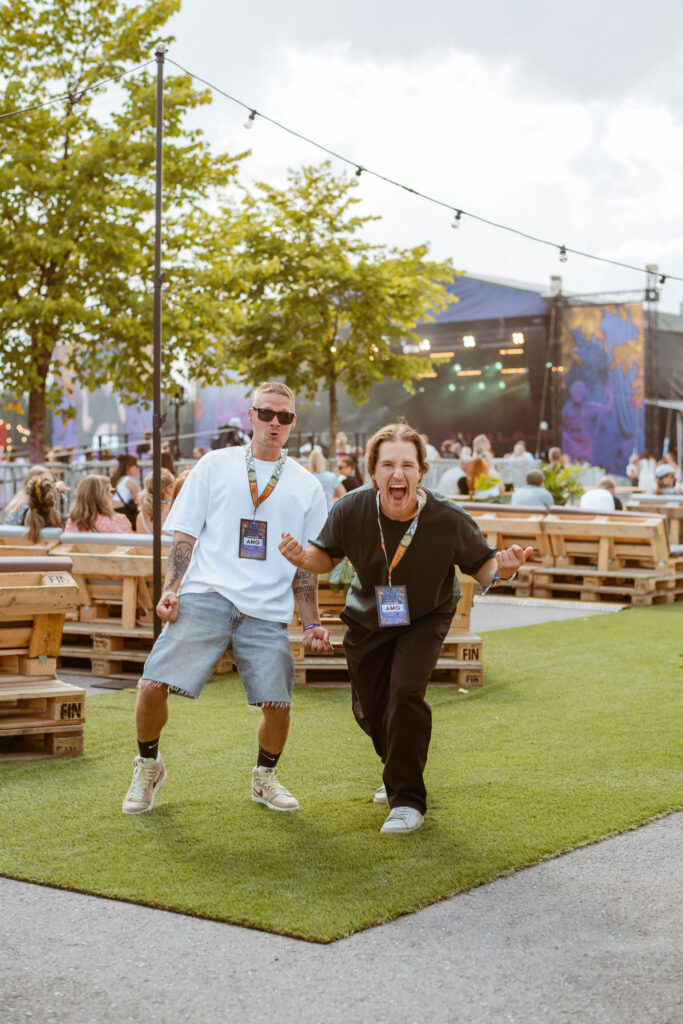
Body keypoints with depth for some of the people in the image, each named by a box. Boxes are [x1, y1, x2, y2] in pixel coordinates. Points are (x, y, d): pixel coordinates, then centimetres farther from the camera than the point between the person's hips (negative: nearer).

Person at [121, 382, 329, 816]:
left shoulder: (306, 486, 15)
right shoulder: (215, 465, 12)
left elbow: (305, 565, 17)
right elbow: (185, 535, 10)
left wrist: (312, 622, 8)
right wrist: (171, 589, -4)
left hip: (268, 610, 1)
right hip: (205, 596, -1)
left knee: (278, 704, -9)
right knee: (153, 686, -14)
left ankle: (265, 777, 22)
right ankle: (148, 767, 15)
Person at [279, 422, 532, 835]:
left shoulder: (449, 519, -29)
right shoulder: (352, 510, -24)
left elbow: (482, 565, -14)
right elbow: (328, 556, -6)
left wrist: (502, 568, -37)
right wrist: (303, 557, -28)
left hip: (426, 619, -3)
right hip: (368, 619, 3)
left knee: (406, 690, -24)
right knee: (369, 707, 10)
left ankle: (408, 800, -8)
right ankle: (400, 773, 44)